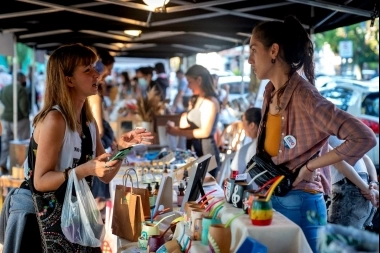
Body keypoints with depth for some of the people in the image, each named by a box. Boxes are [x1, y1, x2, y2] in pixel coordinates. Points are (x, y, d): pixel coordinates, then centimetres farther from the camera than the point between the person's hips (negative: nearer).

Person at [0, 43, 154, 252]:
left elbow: (105, 175, 7)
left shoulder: (88, 123, 6)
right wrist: (85, 169, -33)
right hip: (39, 217, -8)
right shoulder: (54, 119, -20)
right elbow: (40, 181, -22)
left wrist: (121, 147, -9)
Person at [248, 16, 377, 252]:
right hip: (272, 200, 8)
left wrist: (310, 167, -19)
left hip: (299, 205, -7)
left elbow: (364, 138, -27)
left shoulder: (304, 96, -20)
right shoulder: (270, 92, 4)